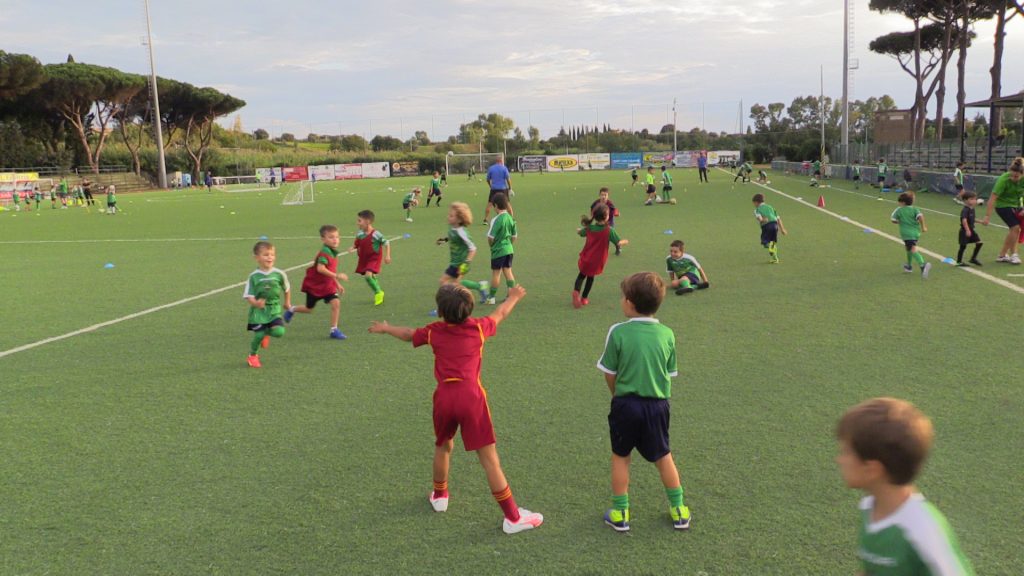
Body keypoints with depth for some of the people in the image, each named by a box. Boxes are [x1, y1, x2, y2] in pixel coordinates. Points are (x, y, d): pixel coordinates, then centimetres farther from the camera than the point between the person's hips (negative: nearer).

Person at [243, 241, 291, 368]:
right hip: (258, 311, -1)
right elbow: (248, 296, -9)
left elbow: (287, 289, 15)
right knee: (258, 335, -4)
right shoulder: (254, 276, -9)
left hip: (275, 310, 2)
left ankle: (267, 332, 20)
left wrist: (287, 302, 25)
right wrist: (255, 303, -30)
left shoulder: (279, 274, -4)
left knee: (279, 332, -18)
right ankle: (253, 356, 27)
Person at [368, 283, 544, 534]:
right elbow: (500, 313, 26)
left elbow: (407, 334, 30)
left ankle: (439, 496, 46)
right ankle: (512, 517, 4)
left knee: (443, 446, 29)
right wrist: (513, 297, 48)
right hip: (471, 396, -2)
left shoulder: (434, 332, 11)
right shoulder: (478, 327, 7)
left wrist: (385, 328, 50)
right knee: (489, 458, 0)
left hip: (444, 397, 2)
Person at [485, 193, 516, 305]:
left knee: (496, 273, 2)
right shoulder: (510, 218, 3)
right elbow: (515, 236, 10)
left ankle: (491, 297, 12)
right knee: (508, 271, 13)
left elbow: (490, 237, -18)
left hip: (498, 250, -6)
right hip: (509, 249, 7)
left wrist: (491, 245, 1)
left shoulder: (496, 220, -19)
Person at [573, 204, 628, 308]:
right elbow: (619, 243, -20)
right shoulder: (609, 230, -19)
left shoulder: (589, 228, -7)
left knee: (582, 274, 22)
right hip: (597, 262, -2)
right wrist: (625, 241, 2)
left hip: (585, 259, 2)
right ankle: (584, 298, 29)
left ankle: (576, 291, -5)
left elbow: (579, 232, 13)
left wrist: (578, 229, 37)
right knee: (590, 277, 21)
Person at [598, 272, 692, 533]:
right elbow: (670, 374, 3)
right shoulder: (667, 334, -4)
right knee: (663, 457, 19)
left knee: (621, 457, 15)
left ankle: (620, 513, 21)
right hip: (658, 406, 3)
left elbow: (609, 375, -6)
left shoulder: (618, 332, -14)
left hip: (626, 404, -3)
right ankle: (679, 510, 28)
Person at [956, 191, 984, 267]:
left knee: (979, 242, 3)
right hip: (965, 231, -8)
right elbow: (964, 220, -29)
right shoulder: (965, 210, -19)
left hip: (971, 230, 8)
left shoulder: (972, 209, 9)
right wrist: (967, 230, -33)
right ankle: (959, 261, 12)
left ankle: (973, 258, 14)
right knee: (963, 246, 0)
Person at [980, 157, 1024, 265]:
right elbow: (992, 198, -31)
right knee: (1015, 227, -17)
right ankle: (1013, 254, 0)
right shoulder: (1003, 180, -29)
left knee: (1013, 230, 3)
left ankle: (1002, 255, 16)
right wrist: (987, 216, -34)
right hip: (1003, 205, -6)